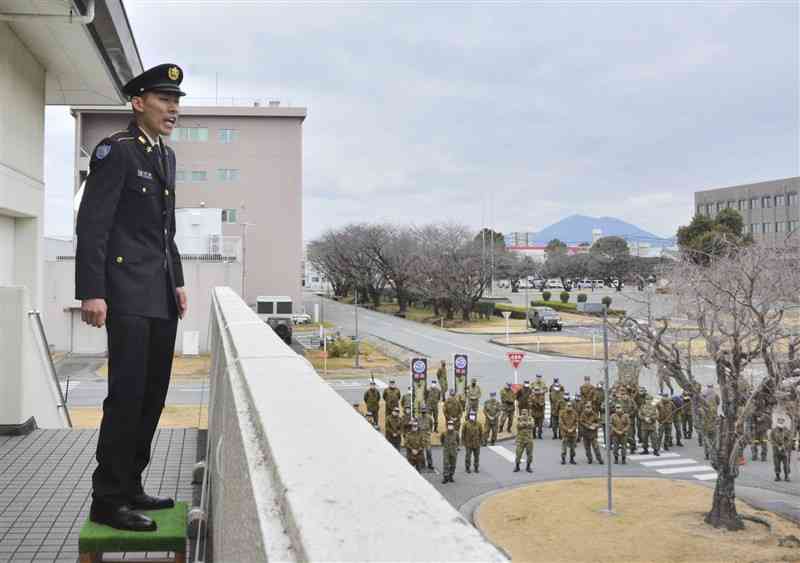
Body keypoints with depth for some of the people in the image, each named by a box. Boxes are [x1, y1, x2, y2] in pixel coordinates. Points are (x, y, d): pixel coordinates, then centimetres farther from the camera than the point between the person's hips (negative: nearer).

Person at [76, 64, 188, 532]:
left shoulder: (166, 155, 18)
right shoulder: (115, 150, -7)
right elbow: (92, 224, -14)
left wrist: (177, 281, 17)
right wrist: (92, 292, -20)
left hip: (161, 295, 8)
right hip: (129, 294, -8)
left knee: (153, 396, 11)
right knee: (127, 395, -7)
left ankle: (130, 487, 22)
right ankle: (108, 499, 5)